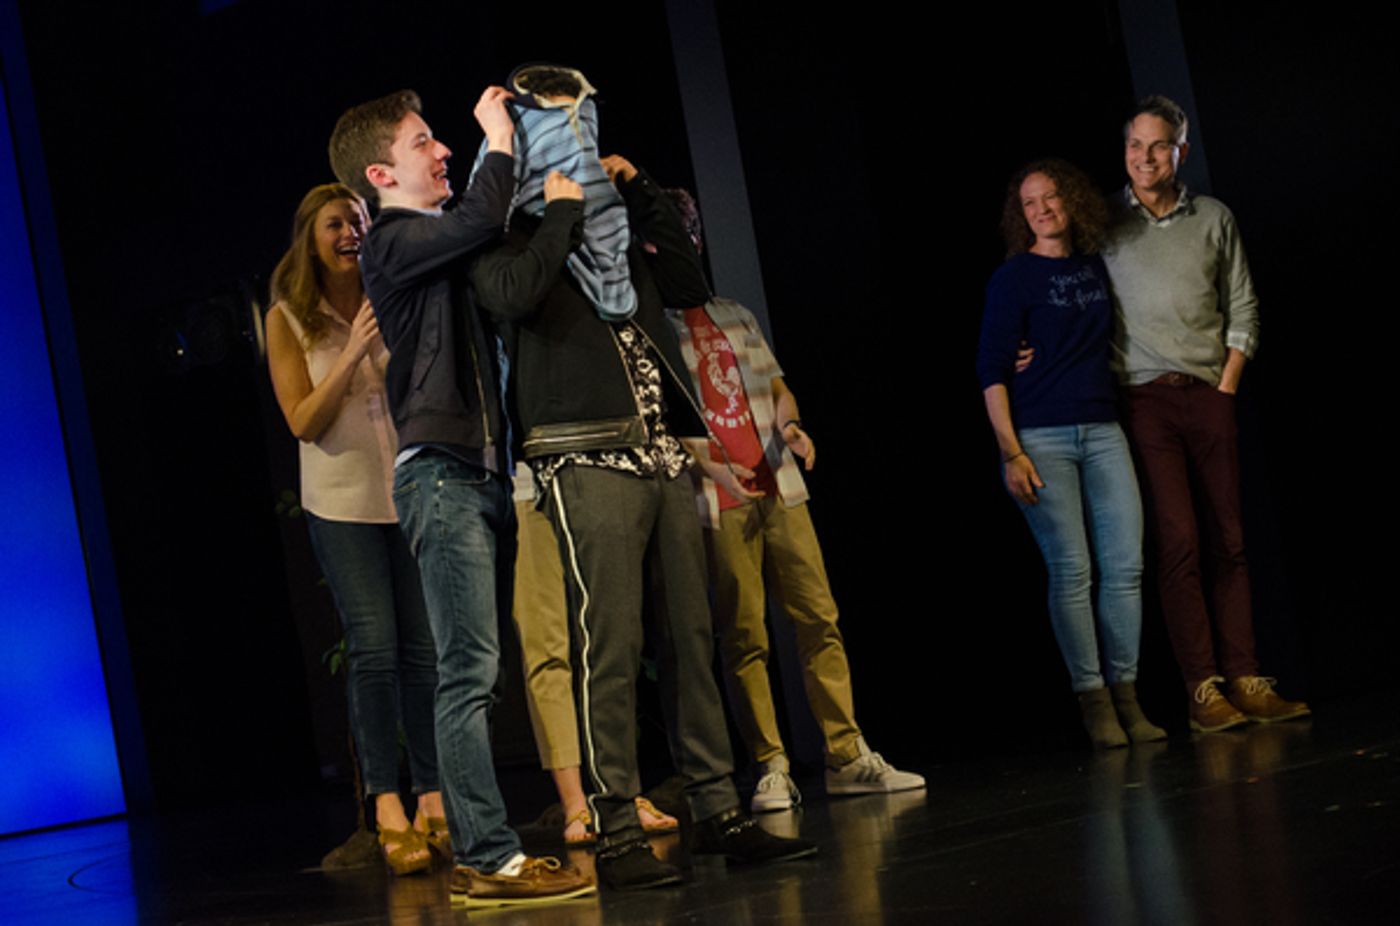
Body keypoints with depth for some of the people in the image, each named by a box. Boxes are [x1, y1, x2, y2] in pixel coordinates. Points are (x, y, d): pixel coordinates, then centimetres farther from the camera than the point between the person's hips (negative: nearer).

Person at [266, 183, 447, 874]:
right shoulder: (288, 320, 3)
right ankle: (387, 809, -9)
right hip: (343, 502, -2)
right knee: (373, 647, -12)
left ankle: (432, 801, 8)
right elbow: (302, 422, -5)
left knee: (423, 648, 1)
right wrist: (352, 355, -16)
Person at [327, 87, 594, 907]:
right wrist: (498, 138, -7)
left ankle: (479, 855, 9)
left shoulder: (443, 244, 21)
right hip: (439, 471, -9)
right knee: (470, 671, -12)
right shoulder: (394, 241, -5)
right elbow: (483, 218, -21)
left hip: (484, 471, 9)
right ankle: (491, 860, -13)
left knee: (476, 670, 6)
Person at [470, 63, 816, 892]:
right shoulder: (515, 231, 2)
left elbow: (690, 285, 17)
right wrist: (562, 211, -7)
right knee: (612, 646, -9)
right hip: (588, 462, -6)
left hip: (662, 457, 7)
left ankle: (720, 815, 9)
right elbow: (516, 293, -19)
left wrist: (640, 194, 13)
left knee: (691, 637, 5)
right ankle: (618, 834, -5)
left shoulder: (613, 227, 21)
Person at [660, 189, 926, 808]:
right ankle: (770, 769, 3)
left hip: (777, 489, 5)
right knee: (743, 637, -4)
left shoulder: (735, 316, 20)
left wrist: (790, 423, 1)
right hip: (715, 501, -5)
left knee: (819, 619, 1)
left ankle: (847, 758, 5)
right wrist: (703, 460, -18)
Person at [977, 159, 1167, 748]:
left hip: (1102, 432, 5)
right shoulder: (1013, 276, -2)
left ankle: (1126, 696, 6)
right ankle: (1093, 700, 2)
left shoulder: (1095, 267, 13)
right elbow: (992, 369, -5)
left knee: (1125, 565, -1)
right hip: (1041, 437, -5)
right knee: (1071, 572, -6)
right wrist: (1010, 451, -12)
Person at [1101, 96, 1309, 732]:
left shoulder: (1214, 219, 12)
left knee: (1228, 541, 0)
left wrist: (1226, 387, 4)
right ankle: (1202, 689, -9)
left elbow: (1243, 310, 13)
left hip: (1209, 395, 3)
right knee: (1178, 542, -10)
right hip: (1144, 399, -2)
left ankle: (1243, 680, 1)